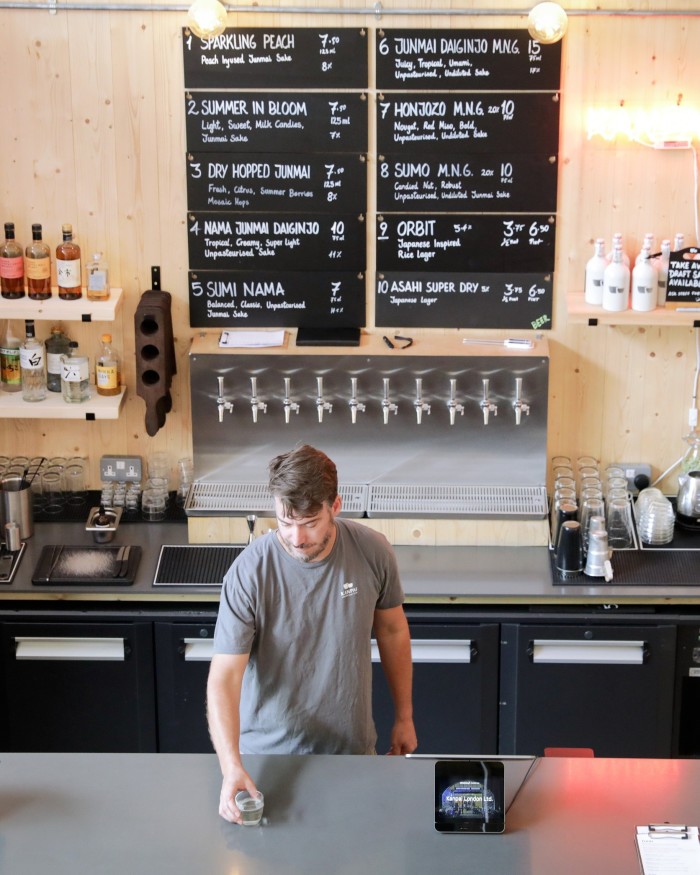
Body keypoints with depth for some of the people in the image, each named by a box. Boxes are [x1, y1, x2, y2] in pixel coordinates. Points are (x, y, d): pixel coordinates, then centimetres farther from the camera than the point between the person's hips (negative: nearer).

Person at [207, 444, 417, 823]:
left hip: (353, 748, 3)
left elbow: (392, 630, 4)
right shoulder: (249, 573, -22)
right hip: (270, 753, -2)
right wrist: (231, 766, -35)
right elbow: (224, 677, -23)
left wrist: (404, 716, 10)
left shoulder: (373, 552, -12)